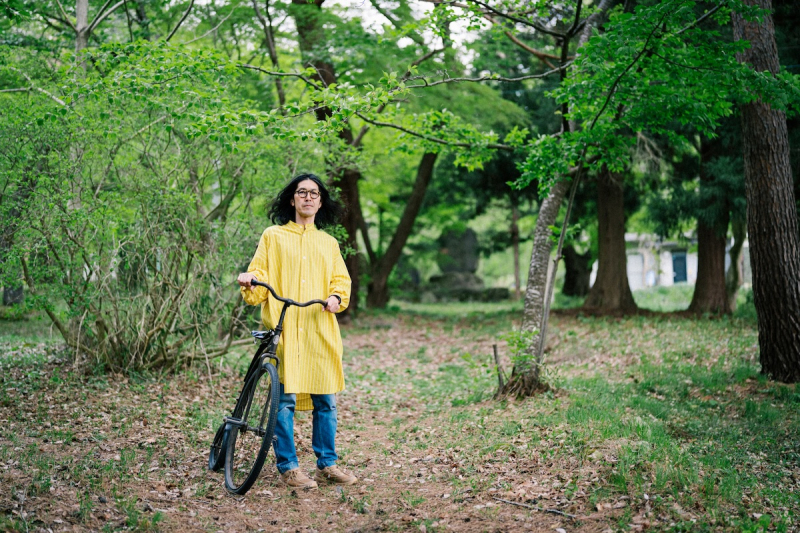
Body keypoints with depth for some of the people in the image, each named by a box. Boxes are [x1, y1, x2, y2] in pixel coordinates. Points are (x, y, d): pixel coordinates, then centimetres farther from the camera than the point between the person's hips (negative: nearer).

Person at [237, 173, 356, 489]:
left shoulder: (329, 243, 20)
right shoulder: (273, 236, 11)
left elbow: (341, 279, 15)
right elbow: (260, 274, 6)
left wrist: (337, 297, -6)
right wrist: (250, 281, -17)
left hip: (321, 331, 3)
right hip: (284, 330, -3)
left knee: (325, 399, 3)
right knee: (285, 398, -6)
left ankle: (327, 463, 15)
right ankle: (287, 467, 4)